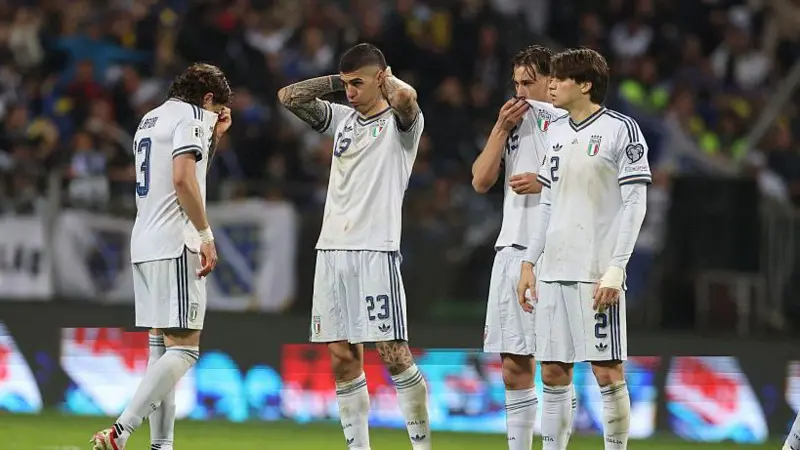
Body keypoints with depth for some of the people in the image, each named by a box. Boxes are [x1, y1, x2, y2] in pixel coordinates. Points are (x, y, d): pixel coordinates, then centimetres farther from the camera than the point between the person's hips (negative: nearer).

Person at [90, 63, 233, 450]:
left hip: (143, 244, 9)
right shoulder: (192, 116, -5)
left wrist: (214, 136, 30)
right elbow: (183, 179, -19)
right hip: (175, 244, -9)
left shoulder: (151, 119, 21)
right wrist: (206, 236, -16)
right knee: (183, 348, -11)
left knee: (161, 345, 11)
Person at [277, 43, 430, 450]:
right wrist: (337, 80, 10)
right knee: (342, 358, 4)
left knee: (393, 354, -9)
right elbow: (289, 96, 15)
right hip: (332, 249, 6)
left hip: (376, 251, -6)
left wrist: (386, 79, -3)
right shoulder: (342, 119, 17)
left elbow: (405, 97, -24)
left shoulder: (400, 123, -1)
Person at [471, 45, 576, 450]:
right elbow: (481, 182, 9)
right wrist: (501, 130, 1)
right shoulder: (514, 121, 16)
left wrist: (545, 185, -16)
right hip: (512, 249, 6)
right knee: (514, 367, 8)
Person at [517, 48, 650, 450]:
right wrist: (529, 262, 15)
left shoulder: (620, 130, -5)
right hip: (554, 272, 6)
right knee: (553, 372, 6)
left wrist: (615, 269, -14)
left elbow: (635, 202, -8)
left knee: (607, 372, -5)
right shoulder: (556, 131, 14)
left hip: (597, 274, -6)